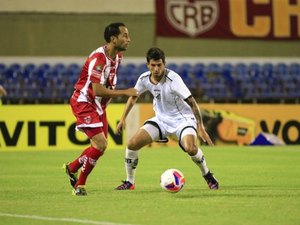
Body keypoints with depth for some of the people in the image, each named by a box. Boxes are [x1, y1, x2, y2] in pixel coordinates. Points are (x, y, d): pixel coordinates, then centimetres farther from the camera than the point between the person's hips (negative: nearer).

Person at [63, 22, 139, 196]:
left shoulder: (118, 56, 3)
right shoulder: (98, 58, -26)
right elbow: (97, 90, -32)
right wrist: (125, 92, -29)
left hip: (99, 105, 9)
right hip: (84, 102, -9)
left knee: (100, 146, 11)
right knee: (100, 144, -17)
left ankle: (72, 168, 34)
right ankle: (80, 185, -4)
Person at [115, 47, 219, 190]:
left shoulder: (173, 79, -25)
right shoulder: (144, 79, -9)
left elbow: (191, 102, -24)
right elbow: (133, 97, 12)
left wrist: (200, 127, -28)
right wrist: (123, 118, 9)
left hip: (182, 118, -5)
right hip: (161, 119, 5)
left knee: (190, 148, -32)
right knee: (132, 144, -10)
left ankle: (208, 176, -3)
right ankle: (129, 182, 9)